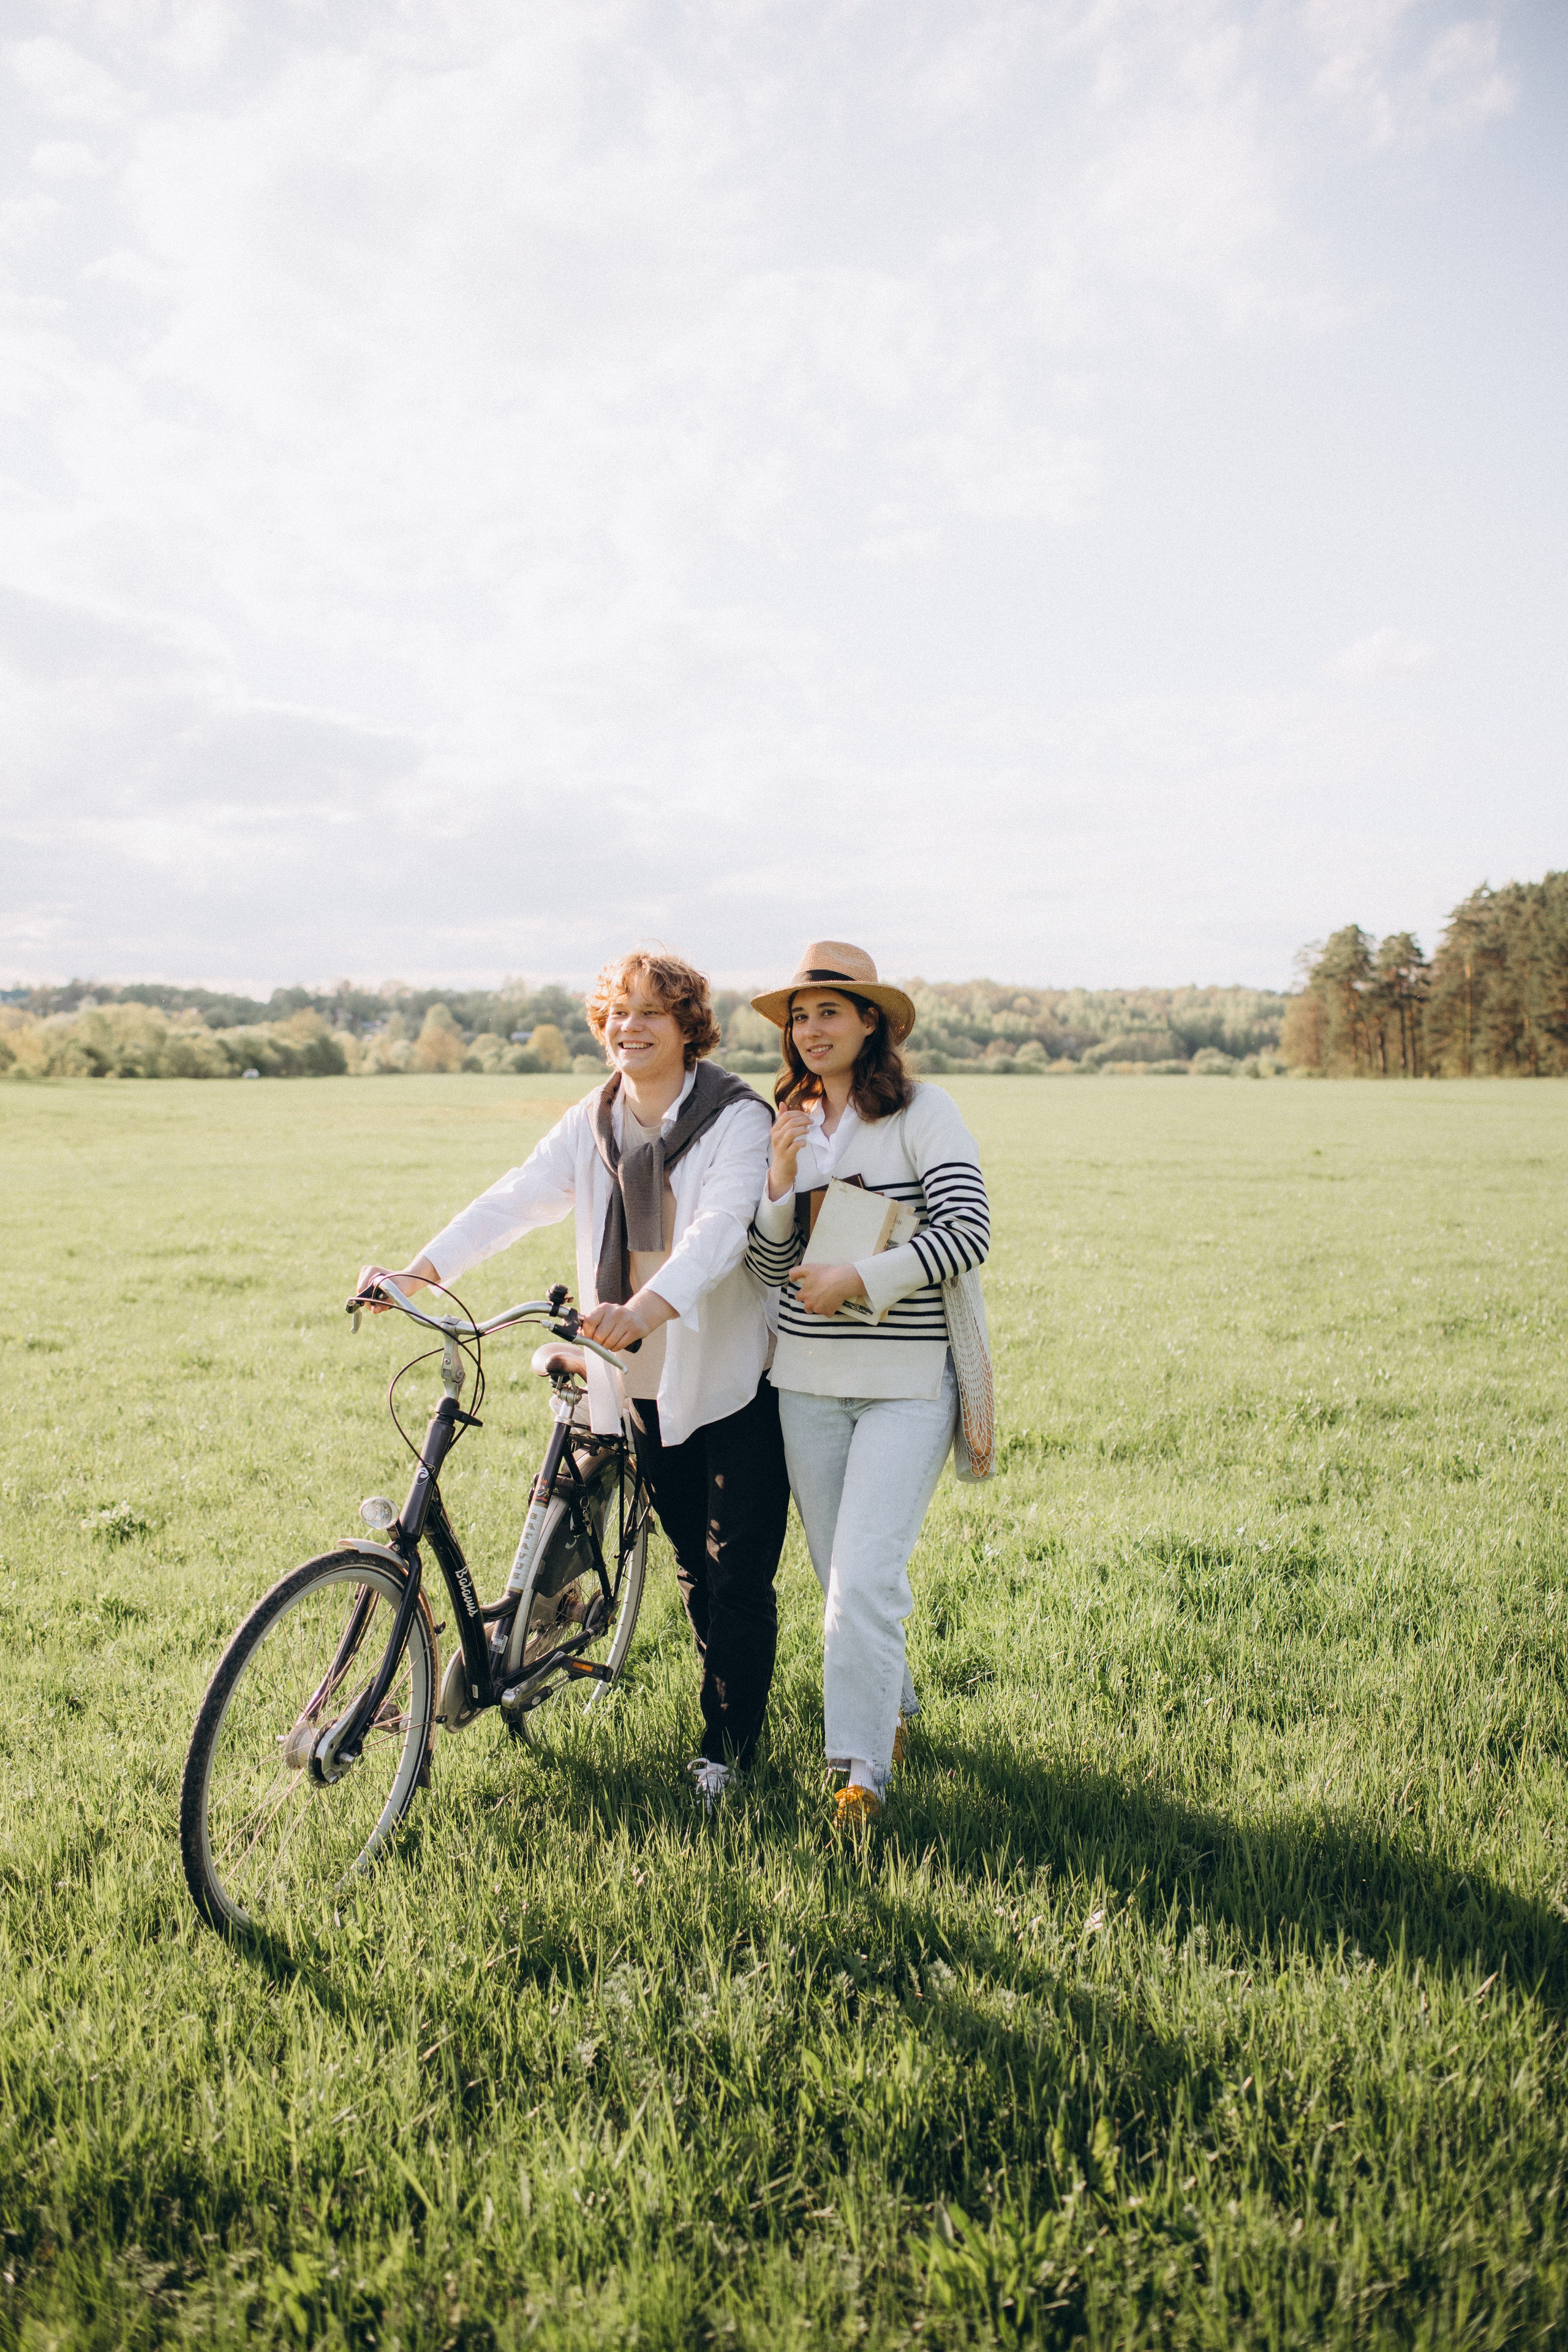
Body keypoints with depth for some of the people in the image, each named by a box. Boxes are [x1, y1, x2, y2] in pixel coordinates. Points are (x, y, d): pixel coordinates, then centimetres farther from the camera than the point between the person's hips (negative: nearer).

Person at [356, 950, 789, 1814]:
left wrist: (651, 1307, -46)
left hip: (735, 1380, -5)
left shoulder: (738, 1118, -13)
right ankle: (728, 1700, 37)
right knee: (694, 1564, 17)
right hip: (648, 1383, 5)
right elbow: (514, 1200, -5)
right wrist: (420, 1270, -19)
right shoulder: (593, 1122, 4)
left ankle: (728, 1748, 16)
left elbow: (719, 1226, -29)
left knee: (740, 1573, -1)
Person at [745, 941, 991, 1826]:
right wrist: (780, 1182, -9)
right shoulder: (792, 1124, 10)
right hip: (808, 1383, 6)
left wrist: (857, 1279, -19)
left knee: (867, 1575, -11)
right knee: (840, 1575, 15)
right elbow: (769, 1267, 8)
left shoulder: (924, 1111, -7)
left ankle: (864, 1766, 3)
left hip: (907, 1385, -5)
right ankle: (895, 1703, 40)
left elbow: (969, 1233, -17)